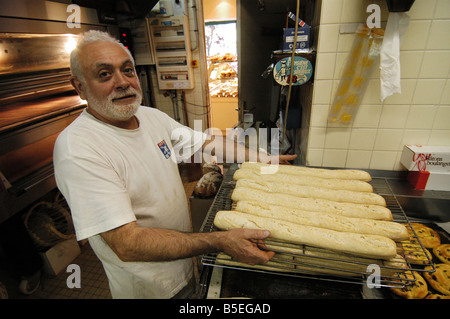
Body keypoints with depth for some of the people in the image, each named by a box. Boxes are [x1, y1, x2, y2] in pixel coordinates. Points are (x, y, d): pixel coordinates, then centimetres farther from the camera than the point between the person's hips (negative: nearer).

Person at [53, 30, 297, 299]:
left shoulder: (152, 116, -4)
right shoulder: (77, 148, -28)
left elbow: (208, 143, 4)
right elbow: (127, 244, -32)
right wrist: (220, 241, -37)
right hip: (145, 284, -5)